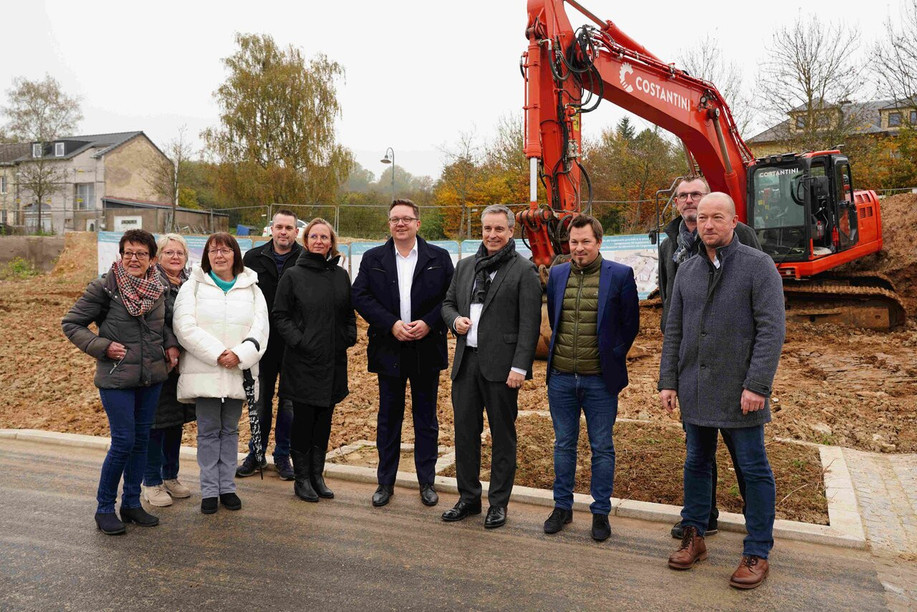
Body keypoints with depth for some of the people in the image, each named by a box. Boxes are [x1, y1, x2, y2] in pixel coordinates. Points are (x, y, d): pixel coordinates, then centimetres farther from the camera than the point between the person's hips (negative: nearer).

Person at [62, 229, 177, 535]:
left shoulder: (158, 288, 4)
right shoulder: (104, 287, -10)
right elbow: (71, 323, -4)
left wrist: (170, 343, 4)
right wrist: (102, 346, -15)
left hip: (152, 376, 5)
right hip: (116, 377, -5)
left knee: (141, 439, 12)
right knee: (123, 441, -5)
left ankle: (132, 503, 26)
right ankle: (104, 508, 14)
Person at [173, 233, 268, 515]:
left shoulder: (251, 289, 9)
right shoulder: (193, 287, 5)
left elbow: (260, 330, 1)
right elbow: (186, 328, -7)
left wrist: (239, 355, -16)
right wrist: (217, 354, -16)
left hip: (239, 372, 2)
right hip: (204, 372, -2)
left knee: (230, 430, 10)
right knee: (208, 431, 3)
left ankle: (227, 487, 19)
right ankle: (209, 490, 12)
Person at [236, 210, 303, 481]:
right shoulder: (253, 258, 4)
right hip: (262, 344, 2)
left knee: (290, 403, 7)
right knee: (260, 401, 13)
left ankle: (283, 456, 22)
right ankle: (256, 455, 27)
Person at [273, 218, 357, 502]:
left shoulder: (341, 275, 11)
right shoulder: (292, 275, 0)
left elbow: (349, 313, 17)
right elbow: (280, 315, -2)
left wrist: (349, 338, 1)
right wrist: (298, 341, -13)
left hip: (334, 361, 4)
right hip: (303, 361, -4)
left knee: (324, 420, 10)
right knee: (303, 420, 2)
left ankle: (317, 476, 21)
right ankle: (302, 479, 14)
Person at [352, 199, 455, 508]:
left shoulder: (439, 257, 2)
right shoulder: (372, 259, 4)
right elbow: (360, 297, -3)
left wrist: (429, 323, -15)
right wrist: (392, 324, -14)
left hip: (427, 349, 0)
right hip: (389, 350, 1)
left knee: (426, 418, 9)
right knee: (388, 418, 9)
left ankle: (427, 481, 22)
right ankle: (385, 481, 22)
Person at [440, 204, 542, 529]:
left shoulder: (523, 270, -4)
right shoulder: (465, 265, 14)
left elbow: (530, 323, -9)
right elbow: (448, 302, 22)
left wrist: (520, 367, -15)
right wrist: (455, 320, -1)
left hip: (501, 365, -5)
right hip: (466, 361, 5)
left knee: (503, 435, 6)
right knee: (464, 430, 11)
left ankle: (498, 503, 20)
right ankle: (468, 497, 26)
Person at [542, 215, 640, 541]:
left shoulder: (620, 275, -6)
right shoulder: (557, 274, 6)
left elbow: (630, 323, 1)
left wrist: (613, 356, 5)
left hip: (600, 379, -3)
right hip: (560, 377, 4)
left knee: (602, 448, 8)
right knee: (564, 444, 14)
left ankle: (601, 512, 22)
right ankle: (562, 506, 28)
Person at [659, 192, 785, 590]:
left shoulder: (758, 266, -6)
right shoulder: (687, 271, 9)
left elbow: (772, 329, -13)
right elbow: (674, 330, 11)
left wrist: (757, 385, -19)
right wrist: (668, 381, 6)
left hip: (739, 391, -5)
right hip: (694, 389, 5)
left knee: (753, 469, 5)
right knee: (697, 463, 14)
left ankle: (757, 553, 19)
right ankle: (694, 537, 28)